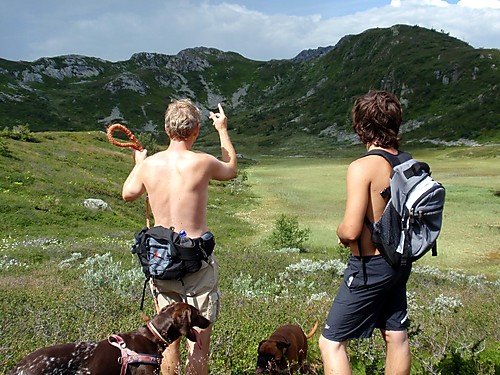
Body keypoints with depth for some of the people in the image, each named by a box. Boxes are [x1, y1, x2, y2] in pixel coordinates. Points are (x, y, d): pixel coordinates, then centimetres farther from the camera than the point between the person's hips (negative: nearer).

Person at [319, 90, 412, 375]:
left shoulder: (362, 168, -22)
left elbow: (351, 231, -26)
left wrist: (341, 234, -5)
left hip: (369, 266, -8)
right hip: (399, 262, 8)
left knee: (332, 342, 3)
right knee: (397, 336, 21)